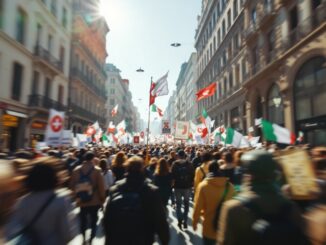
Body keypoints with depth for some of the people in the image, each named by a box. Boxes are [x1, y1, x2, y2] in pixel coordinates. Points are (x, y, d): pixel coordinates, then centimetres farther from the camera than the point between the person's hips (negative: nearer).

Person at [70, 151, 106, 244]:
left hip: (81, 201, 3)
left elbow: (72, 186, 2)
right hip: (94, 201, -3)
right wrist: (102, 199, 0)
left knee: (83, 220, 23)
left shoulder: (76, 170, -8)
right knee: (93, 221, 15)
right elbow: (101, 187, -15)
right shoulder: (97, 170, -18)